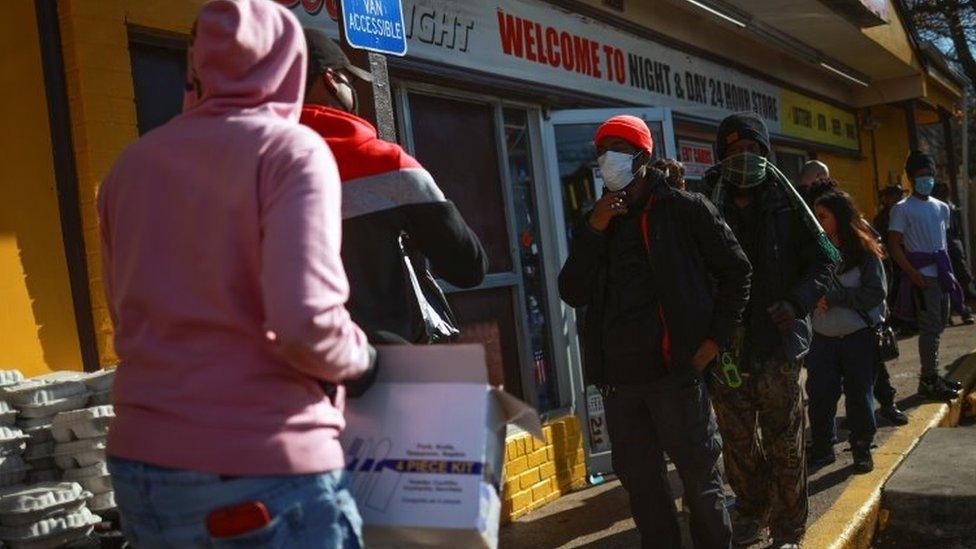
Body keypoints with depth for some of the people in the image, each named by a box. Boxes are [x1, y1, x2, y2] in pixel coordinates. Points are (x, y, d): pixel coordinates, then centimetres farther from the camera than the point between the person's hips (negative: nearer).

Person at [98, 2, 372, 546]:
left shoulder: (130, 164, 9)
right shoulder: (290, 149, -9)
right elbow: (305, 323, -21)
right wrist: (361, 360, -2)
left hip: (139, 461, 6)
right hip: (262, 467, -6)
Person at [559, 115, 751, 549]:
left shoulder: (684, 209, 2)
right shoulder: (597, 223, 14)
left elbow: (735, 269, 5)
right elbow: (572, 294, 4)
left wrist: (716, 336, -4)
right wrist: (594, 230, -5)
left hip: (675, 370, -4)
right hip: (617, 377, 5)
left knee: (700, 476, 5)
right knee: (640, 482, 12)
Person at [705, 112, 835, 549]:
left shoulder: (786, 206, 1)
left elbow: (822, 260, 2)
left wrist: (797, 303, -14)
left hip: (778, 341, -1)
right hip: (727, 346, 2)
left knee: (783, 444, 4)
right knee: (738, 442, 13)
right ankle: (750, 512, 32)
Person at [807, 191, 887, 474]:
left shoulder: (864, 251, -5)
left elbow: (876, 292, -11)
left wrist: (833, 298, -15)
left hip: (859, 336, -3)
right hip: (823, 337, 3)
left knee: (859, 395, 6)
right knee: (819, 394, 2)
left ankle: (862, 449, 22)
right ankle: (822, 447, 18)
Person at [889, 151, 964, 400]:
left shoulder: (942, 207, 15)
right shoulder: (902, 209, -6)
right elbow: (894, 246, -10)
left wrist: (948, 270, 13)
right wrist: (913, 274, -19)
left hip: (941, 274, 7)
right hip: (922, 276, -7)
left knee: (939, 325, 12)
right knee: (930, 328, -8)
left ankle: (932, 375, 22)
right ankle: (928, 380, -1)